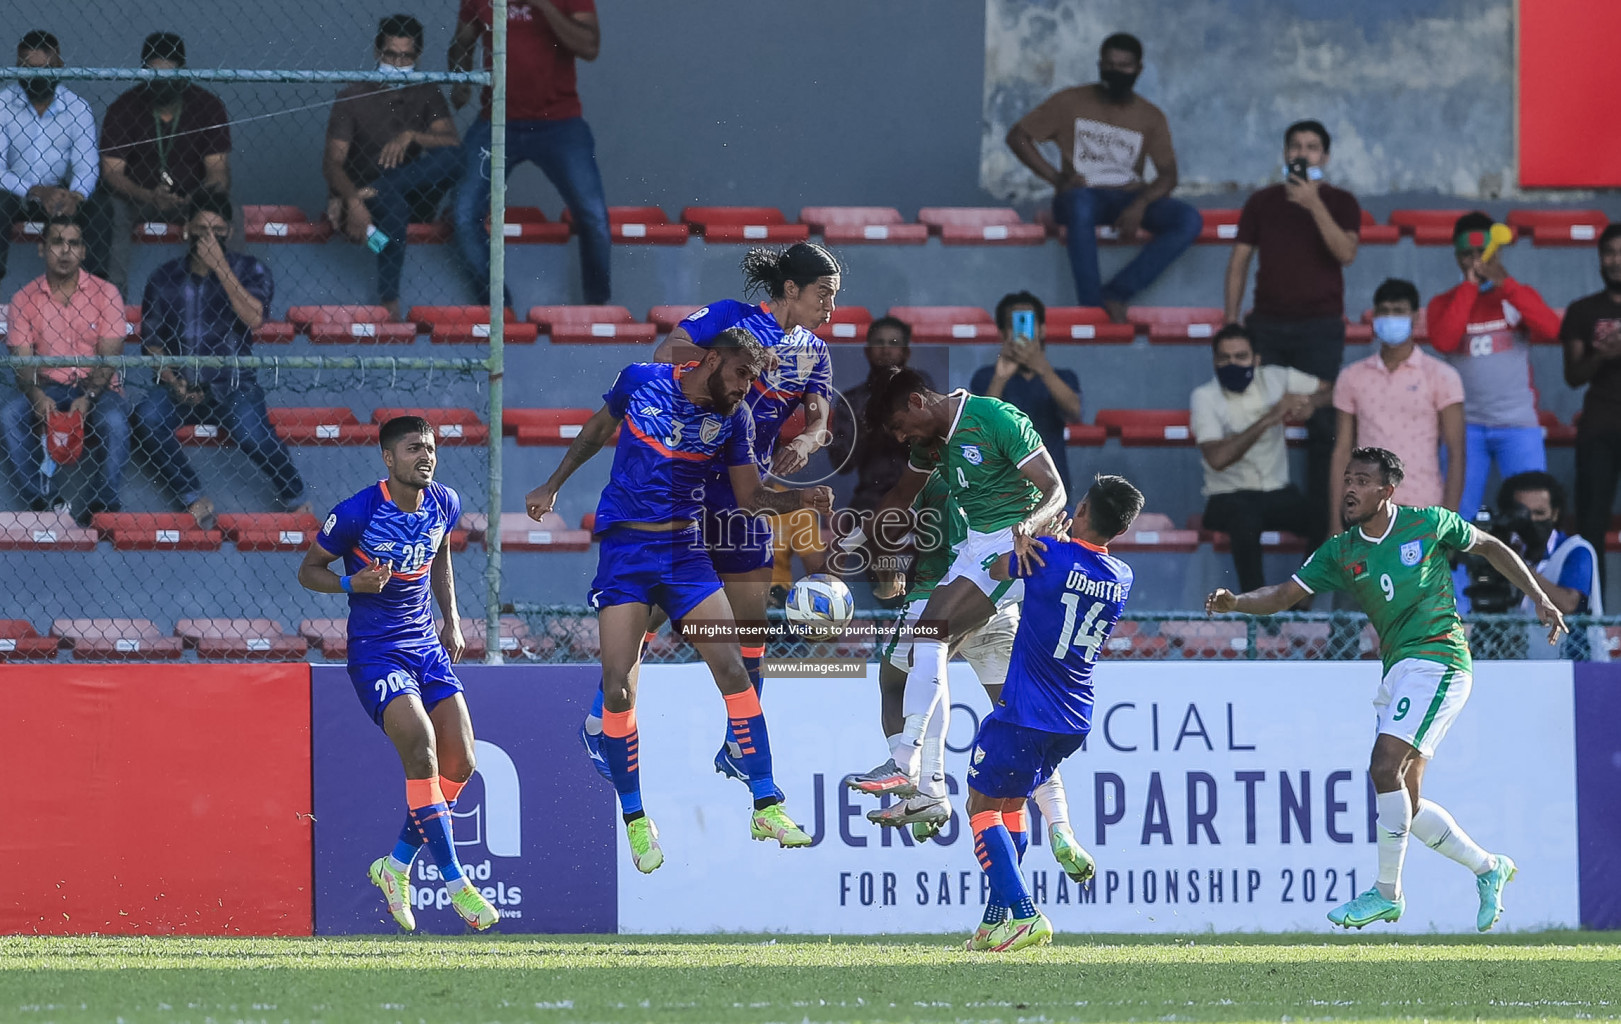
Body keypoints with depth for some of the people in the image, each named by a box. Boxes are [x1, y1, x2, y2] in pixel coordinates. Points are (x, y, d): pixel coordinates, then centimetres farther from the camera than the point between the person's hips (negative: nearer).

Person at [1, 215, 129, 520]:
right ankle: (43, 500, -22)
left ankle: (104, 503, -20)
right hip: (49, 388, 2)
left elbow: (109, 358, -8)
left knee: (114, 419, -35)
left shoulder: (105, 294, -3)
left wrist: (88, 398, -25)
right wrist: (36, 395, -26)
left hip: (97, 388, -2)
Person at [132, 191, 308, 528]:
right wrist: (173, 382, -8)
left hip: (234, 383, -2)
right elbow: (152, 342, 10)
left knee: (250, 430, -34)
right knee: (147, 418, -31)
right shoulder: (165, 279, 8)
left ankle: (297, 503, -11)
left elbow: (254, 317, -17)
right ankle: (193, 498, -17)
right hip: (181, 383, 2)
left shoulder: (249, 270, 2)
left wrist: (220, 265, -18)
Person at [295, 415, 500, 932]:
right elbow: (308, 569, -3)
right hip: (375, 651, -6)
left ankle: (396, 866, 17)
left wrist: (451, 621, 15)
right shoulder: (356, 513, -15)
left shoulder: (443, 504, 2)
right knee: (420, 745, -23)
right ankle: (454, 881, -18)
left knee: (459, 763, -2)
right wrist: (352, 583, -22)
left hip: (426, 644, 6)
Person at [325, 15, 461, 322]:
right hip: (364, 202, -3)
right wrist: (352, 200, -34)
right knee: (392, 203, -40)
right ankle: (389, 305, -39)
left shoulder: (426, 95, 5)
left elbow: (451, 143, -11)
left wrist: (411, 136, -30)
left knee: (453, 159, -27)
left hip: (415, 197, 3)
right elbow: (332, 163, -14)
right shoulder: (353, 99, -5)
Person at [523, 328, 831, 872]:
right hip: (623, 550, -2)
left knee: (732, 668, -10)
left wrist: (802, 499, -12)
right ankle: (634, 819, 4)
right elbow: (599, 428, 14)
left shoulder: (733, 418, 0)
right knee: (618, 686, -10)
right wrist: (552, 485, 17)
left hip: (684, 550, 2)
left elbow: (750, 497, 6)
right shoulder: (640, 381, -5)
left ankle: (766, 806, -4)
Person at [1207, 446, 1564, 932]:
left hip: (1437, 660, -7)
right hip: (1398, 669, 7)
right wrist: (1235, 602, -16)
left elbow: (1489, 547, 12)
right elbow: (1285, 594, 3)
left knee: (1385, 766, -20)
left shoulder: (1430, 524, -3)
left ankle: (1387, 892, -12)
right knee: (1404, 802, 5)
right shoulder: (1340, 553, 8)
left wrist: (1539, 597, 8)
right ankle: (1488, 867, 24)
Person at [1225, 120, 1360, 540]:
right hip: (1267, 324, 2)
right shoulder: (1262, 203, 11)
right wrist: (1231, 321, 3)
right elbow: (1239, 261, 11)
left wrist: (1314, 205, -19)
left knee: (1322, 425, -5)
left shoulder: (1339, 203, 4)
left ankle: (1320, 518, -2)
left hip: (1320, 326, -2)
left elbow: (1345, 252, -12)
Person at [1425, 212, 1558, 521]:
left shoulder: (1519, 296, 9)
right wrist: (1469, 287, -8)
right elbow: (1443, 341, -12)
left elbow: (1550, 329, -11)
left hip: (1518, 425, 0)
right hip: (1466, 424, 0)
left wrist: (1505, 284, -15)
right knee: (1457, 515, -3)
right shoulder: (1443, 303, 9)